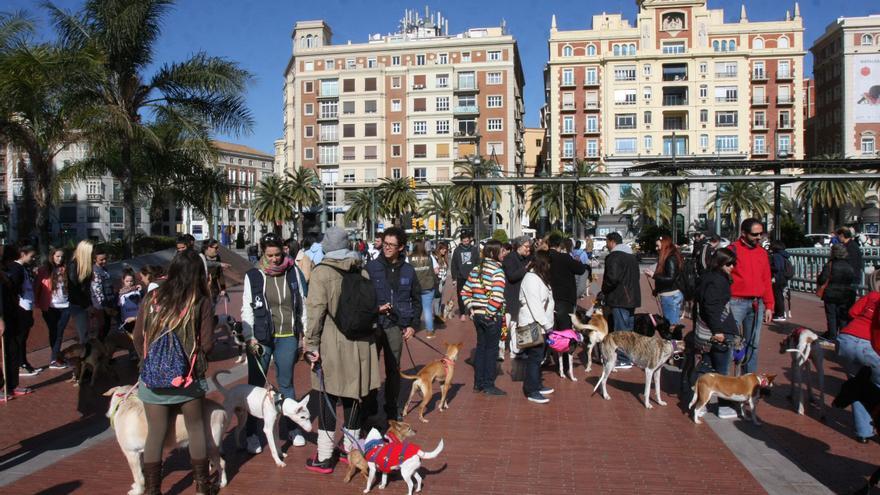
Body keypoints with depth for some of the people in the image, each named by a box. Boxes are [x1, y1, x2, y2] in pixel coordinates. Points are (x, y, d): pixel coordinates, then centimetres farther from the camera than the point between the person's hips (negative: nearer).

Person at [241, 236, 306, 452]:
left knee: (286, 383, 13)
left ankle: (292, 428, 27)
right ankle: (252, 433, 19)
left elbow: (301, 303, 7)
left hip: (288, 336, 1)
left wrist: (305, 332, 6)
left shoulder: (292, 272, 1)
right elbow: (247, 309, -1)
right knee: (256, 384, 8)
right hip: (261, 336, -1)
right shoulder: (253, 276, -3)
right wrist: (249, 337, -10)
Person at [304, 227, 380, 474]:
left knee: (328, 401, 5)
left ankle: (324, 458, 12)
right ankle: (351, 451, 27)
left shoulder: (321, 272, -9)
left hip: (332, 344, -4)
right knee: (354, 397, 15)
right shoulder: (361, 271, 5)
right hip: (359, 343, 4)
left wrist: (312, 345, -12)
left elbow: (316, 312, -16)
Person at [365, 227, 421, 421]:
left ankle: (393, 409, 23)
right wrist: (376, 308, -15)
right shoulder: (371, 267, -2)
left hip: (396, 326, 2)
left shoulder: (408, 270, 5)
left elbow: (417, 299, 13)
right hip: (373, 324, -2)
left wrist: (413, 325, 5)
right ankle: (369, 408, 13)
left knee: (394, 369, 10)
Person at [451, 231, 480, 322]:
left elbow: (478, 263, 4)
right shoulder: (457, 250, 1)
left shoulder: (474, 249, 2)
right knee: (461, 296, 3)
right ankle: (462, 313, 13)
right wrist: (454, 278, -2)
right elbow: (454, 265, 1)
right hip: (461, 277, 0)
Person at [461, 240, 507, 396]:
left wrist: (470, 308, 8)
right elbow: (497, 296, -26)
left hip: (477, 314, 7)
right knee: (491, 350, 4)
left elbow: (465, 291, 8)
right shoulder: (497, 270, -15)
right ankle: (489, 385, 11)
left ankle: (478, 383, 24)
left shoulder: (476, 269, 7)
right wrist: (491, 312, -16)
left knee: (480, 347, 16)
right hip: (492, 317, -7)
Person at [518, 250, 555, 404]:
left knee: (537, 357, 17)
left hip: (539, 325, 10)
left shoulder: (538, 278, 15)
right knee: (534, 357, -6)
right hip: (532, 325, -10)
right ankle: (532, 392, 0)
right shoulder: (531, 279, -18)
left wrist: (547, 324, 12)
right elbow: (534, 306, -24)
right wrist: (547, 325, -22)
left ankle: (537, 385, 28)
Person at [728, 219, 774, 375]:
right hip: (737, 303, -6)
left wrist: (769, 306, 11)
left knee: (753, 344, 11)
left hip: (757, 304, 6)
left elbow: (767, 280, 14)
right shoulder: (733, 250, -5)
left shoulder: (762, 252, 12)